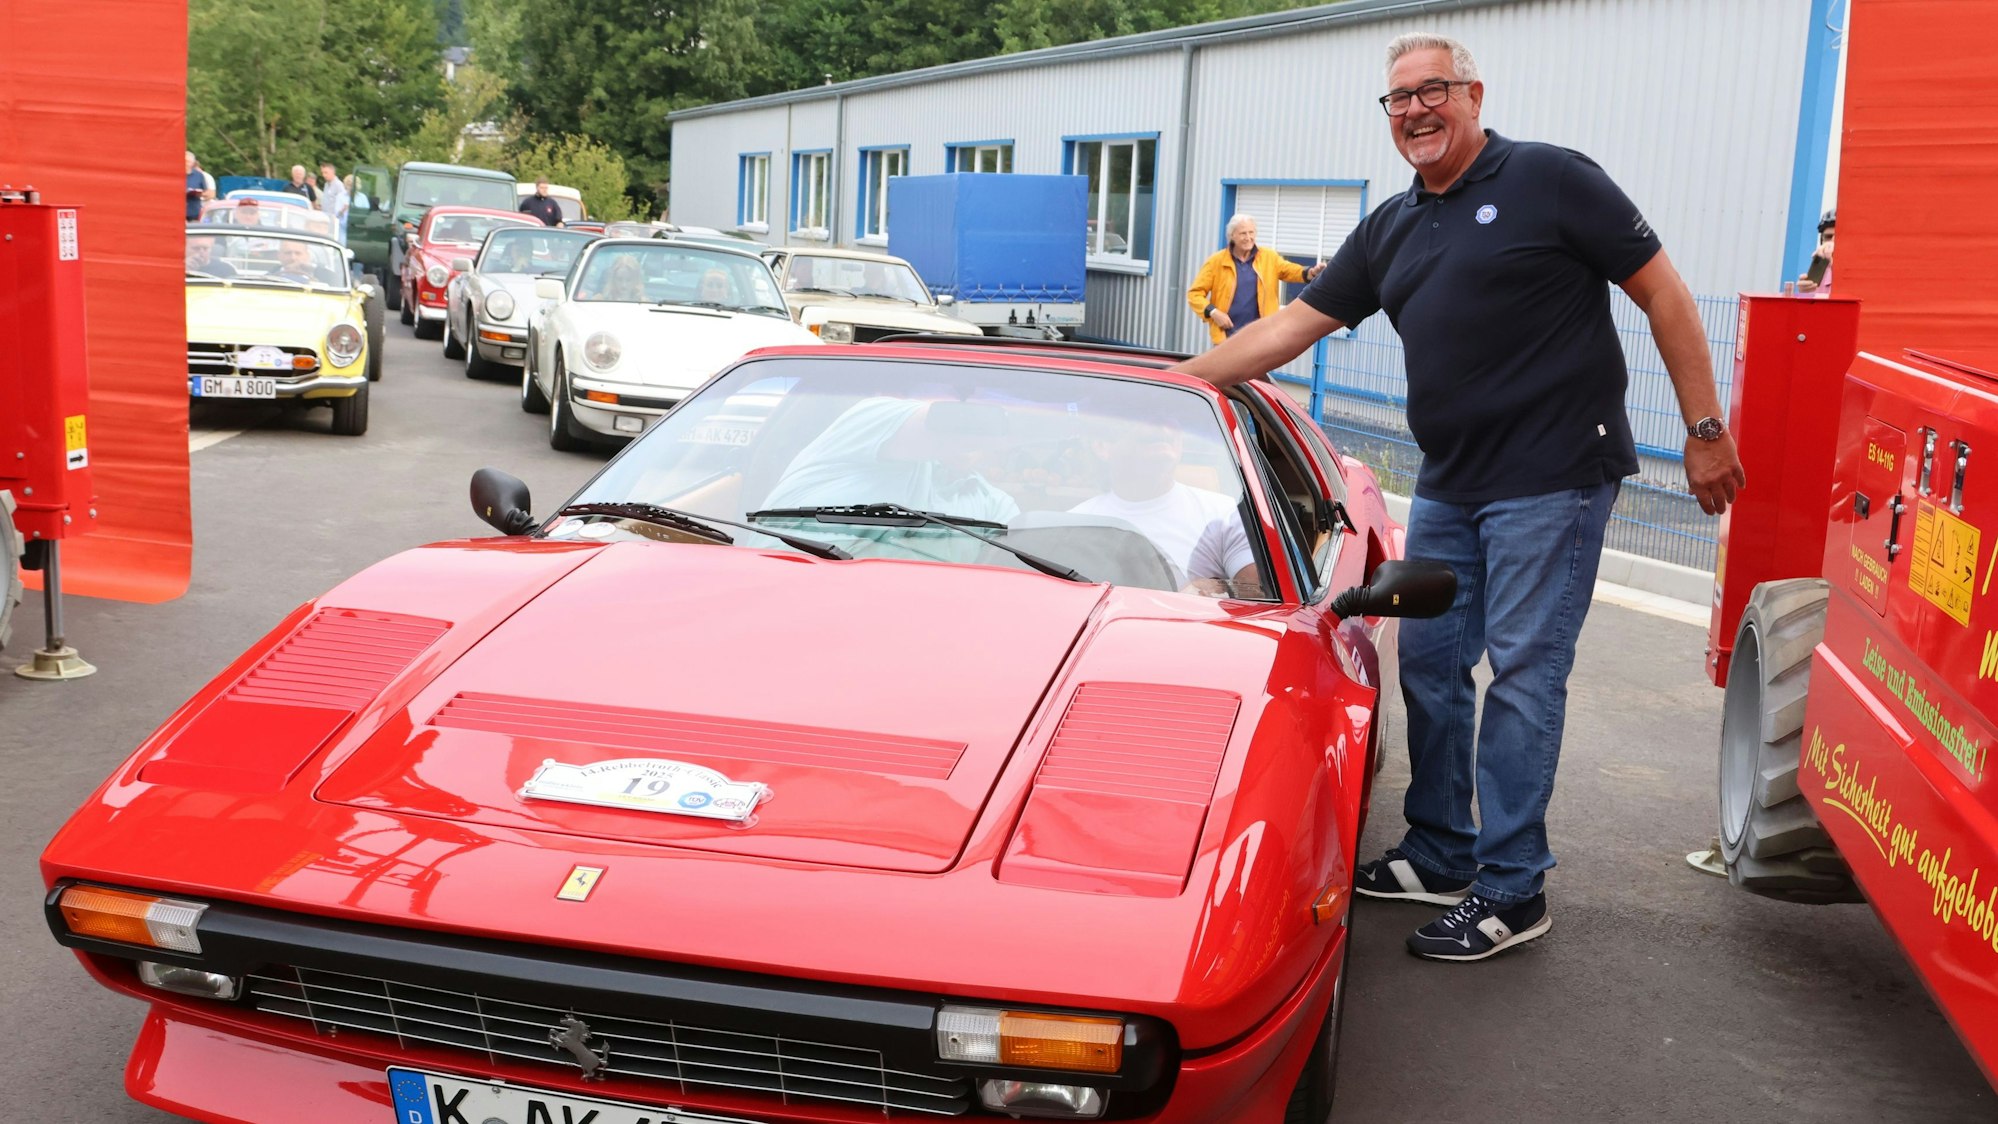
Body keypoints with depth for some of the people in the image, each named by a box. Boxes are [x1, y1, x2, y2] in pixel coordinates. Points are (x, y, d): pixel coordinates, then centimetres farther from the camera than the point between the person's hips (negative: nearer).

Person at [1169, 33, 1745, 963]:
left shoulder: (1550, 180, -6)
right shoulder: (1390, 230, 13)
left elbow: (1664, 296, -5)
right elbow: (1294, 325, 13)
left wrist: (1705, 430, -8)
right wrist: (1183, 379, 6)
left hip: (1552, 479, -7)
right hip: (1447, 486, 7)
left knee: (1523, 676, -4)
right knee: (1429, 665, 11)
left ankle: (1511, 892, 4)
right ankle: (1439, 858, 25)